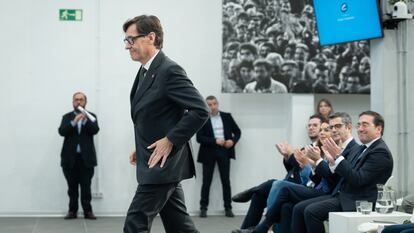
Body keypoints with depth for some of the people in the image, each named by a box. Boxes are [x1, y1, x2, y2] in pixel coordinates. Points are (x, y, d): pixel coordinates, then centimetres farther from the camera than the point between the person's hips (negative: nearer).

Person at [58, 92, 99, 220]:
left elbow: (95, 130, -8)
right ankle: (72, 211, 7)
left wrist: (85, 120, -24)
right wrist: (74, 122, -22)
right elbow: (62, 131, -6)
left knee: (86, 186, -2)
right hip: (70, 158, 1)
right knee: (72, 187, 3)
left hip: (86, 157, -1)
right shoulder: (67, 117, 10)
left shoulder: (91, 116, 9)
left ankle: (87, 210, 3)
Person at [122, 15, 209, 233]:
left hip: (163, 164, -9)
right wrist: (142, 147, 13)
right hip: (158, 163, 9)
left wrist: (171, 140, -19)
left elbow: (200, 110, -21)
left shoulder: (169, 70, -16)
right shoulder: (146, 71, 13)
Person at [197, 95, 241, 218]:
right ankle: (203, 208, 10)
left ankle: (228, 208, 10)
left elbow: (237, 131, 11)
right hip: (209, 152, -2)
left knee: (226, 180, 3)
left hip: (224, 151, 2)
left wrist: (233, 141, -9)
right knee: (206, 181, 2)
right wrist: (215, 141, -18)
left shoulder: (227, 116, 7)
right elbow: (199, 138, -8)